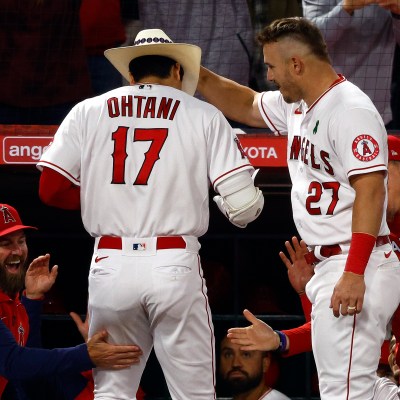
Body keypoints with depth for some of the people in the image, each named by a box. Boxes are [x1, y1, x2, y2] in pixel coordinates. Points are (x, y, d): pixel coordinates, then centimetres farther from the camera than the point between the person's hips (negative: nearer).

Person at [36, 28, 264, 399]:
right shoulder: (203, 115, 6)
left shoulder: (88, 111, 10)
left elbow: (51, 189, 4)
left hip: (110, 266, 2)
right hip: (175, 266, -2)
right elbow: (242, 205, -2)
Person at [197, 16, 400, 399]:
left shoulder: (350, 109, -16)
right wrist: (195, 75, 16)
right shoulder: (298, 106, 14)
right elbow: (247, 106, 31)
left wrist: (355, 273, -29)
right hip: (329, 267, 11)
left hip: (355, 269, -11)